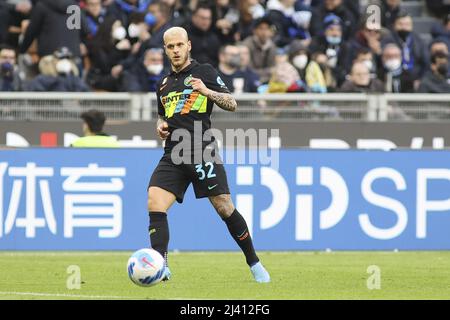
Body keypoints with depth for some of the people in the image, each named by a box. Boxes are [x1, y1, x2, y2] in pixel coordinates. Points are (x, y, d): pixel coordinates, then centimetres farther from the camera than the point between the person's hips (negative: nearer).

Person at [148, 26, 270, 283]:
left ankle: (254, 263, 13)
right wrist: (161, 126, 13)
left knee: (225, 209, -3)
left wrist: (207, 91, -19)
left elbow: (232, 104, -3)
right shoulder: (164, 84, 21)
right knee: (155, 205, -15)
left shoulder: (204, 72, 3)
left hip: (202, 153, -5)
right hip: (173, 156, 5)